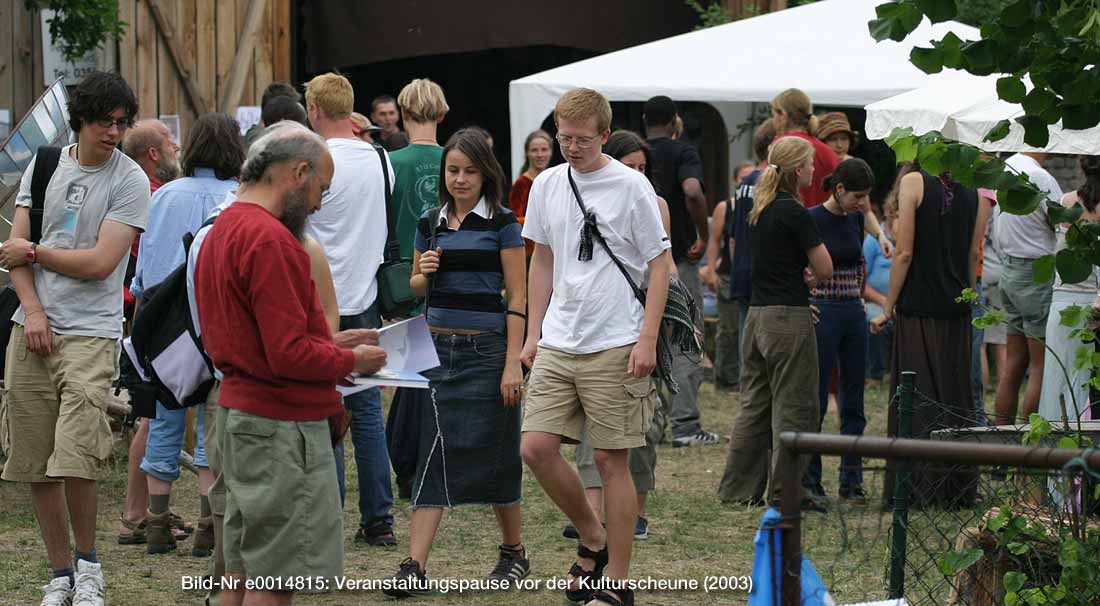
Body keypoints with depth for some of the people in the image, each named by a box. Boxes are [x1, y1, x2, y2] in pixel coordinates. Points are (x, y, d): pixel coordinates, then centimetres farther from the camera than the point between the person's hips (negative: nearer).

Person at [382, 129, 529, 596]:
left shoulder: (502, 223, -3)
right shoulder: (430, 224, 10)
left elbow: (517, 298, -6)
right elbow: (415, 288, 21)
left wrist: (513, 363, -13)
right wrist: (424, 273, -4)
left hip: (487, 348, -4)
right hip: (438, 346, 4)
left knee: (491, 453, 3)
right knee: (433, 453, -3)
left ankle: (514, 552, 23)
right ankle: (415, 566, -9)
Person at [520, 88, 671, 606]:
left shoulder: (631, 186, -6)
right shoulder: (547, 185, 9)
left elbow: (659, 266, -4)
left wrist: (647, 340, -10)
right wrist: (533, 334, 14)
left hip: (613, 347, -5)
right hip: (558, 344, 5)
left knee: (611, 460, -1)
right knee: (536, 447, -4)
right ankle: (593, 538, 19)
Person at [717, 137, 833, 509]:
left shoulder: (761, 209, 10)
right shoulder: (793, 213, -15)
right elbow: (825, 269, -12)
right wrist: (810, 273, 9)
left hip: (757, 314, 8)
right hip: (789, 317, -8)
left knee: (755, 403, 15)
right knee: (793, 407, -1)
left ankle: (739, 488, 18)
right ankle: (785, 492, 0)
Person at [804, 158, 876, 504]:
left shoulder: (856, 220, 9)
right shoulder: (812, 220, -11)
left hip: (853, 315, 6)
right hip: (822, 315, -6)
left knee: (853, 402, 7)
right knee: (815, 401, -1)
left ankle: (852, 482, 12)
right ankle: (809, 481, 6)